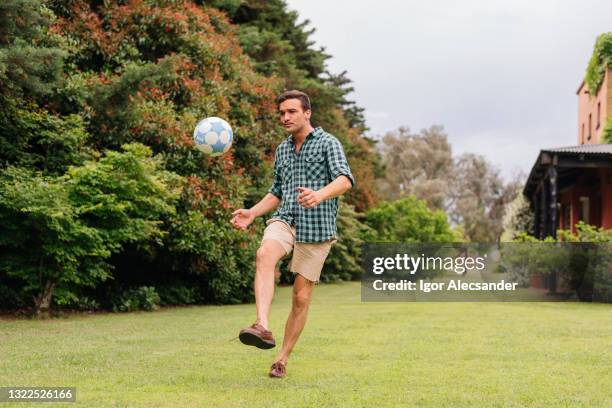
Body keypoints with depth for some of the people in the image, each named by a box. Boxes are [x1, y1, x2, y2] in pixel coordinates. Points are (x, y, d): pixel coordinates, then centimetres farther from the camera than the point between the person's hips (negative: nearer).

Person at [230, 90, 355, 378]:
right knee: (265, 254, -31)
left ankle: (282, 359, 14)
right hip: (285, 220, 4)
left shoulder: (327, 143, -2)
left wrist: (319, 195, -38)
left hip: (317, 229, -3)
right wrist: (252, 213, 10)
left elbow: (345, 179, -18)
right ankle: (262, 327, -44)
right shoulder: (282, 150, 17)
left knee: (301, 297, -1)